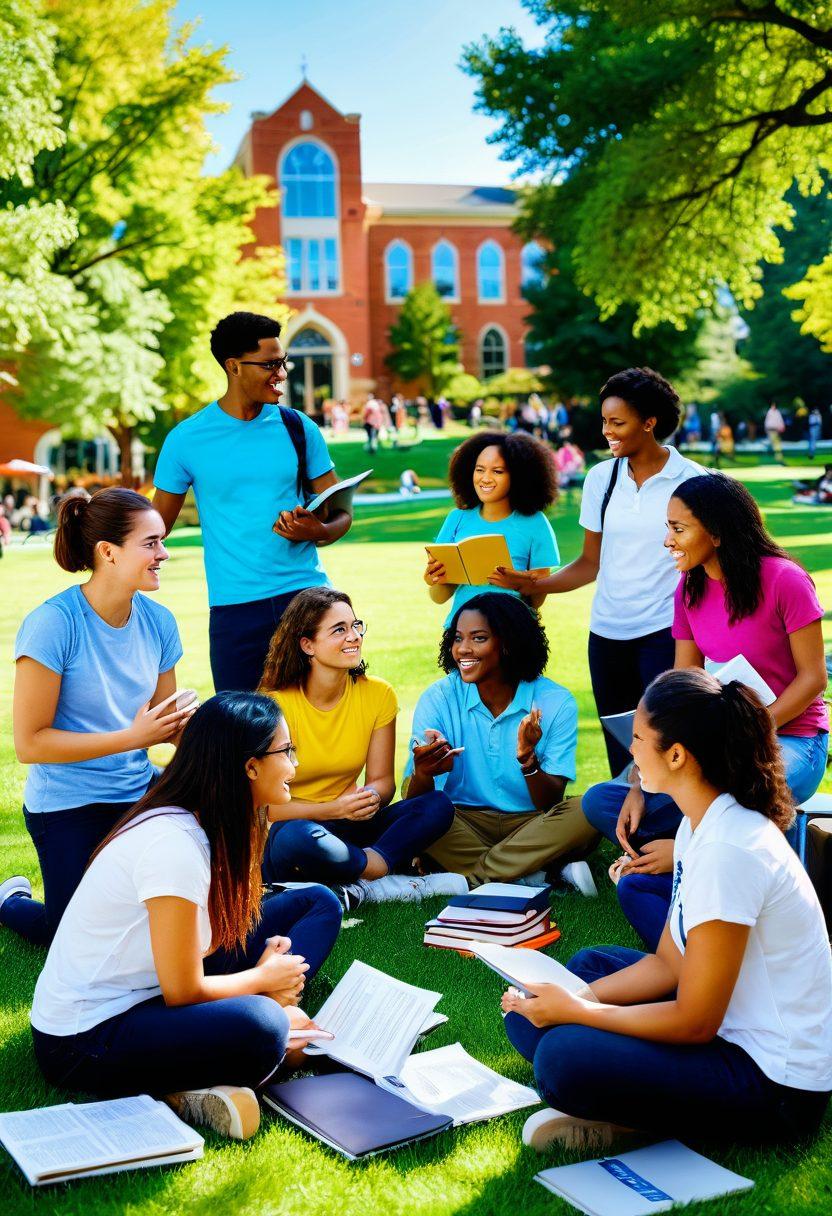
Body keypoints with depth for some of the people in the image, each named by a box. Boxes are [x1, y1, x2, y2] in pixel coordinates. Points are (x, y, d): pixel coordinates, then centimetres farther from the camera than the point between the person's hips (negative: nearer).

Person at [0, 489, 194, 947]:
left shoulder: (157, 621, -4)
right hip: (68, 807, -5)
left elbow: (167, 721, 5)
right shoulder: (52, 624, -22)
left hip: (137, 792, 5)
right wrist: (133, 737, -24)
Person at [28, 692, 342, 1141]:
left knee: (318, 902, 8)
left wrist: (263, 961, -6)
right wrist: (264, 979, -4)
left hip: (148, 995, 10)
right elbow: (183, 992, -20)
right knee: (259, 1027, -40)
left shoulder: (198, 825, 4)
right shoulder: (174, 844, -25)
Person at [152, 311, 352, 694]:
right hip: (233, 609, -1)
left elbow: (340, 512, 9)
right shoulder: (186, 440, 1)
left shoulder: (298, 428, 6)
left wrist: (318, 531, -13)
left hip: (306, 592, 1)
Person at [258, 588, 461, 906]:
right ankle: (396, 883, -21)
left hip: (347, 829, 5)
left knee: (437, 806, -18)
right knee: (297, 837, -40)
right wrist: (334, 809, -26)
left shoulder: (378, 694, -2)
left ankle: (359, 888, -30)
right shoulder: (277, 704, -15)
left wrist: (372, 796, -22)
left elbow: (382, 779, 2)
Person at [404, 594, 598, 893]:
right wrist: (422, 773, -36)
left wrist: (527, 759, -31)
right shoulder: (438, 698, -6)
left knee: (583, 813, -29)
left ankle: (463, 879, -24)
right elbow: (416, 802, -12)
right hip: (463, 825, 0)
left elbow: (551, 805, -11)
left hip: (531, 825, 0)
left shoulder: (555, 703, -8)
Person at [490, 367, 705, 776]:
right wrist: (536, 586, -3)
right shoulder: (601, 478, 8)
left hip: (665, 633, -4)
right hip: (607, 635, 4)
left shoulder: (690, 480, -3)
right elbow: (591, 562, 12)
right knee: (620, 755, 8)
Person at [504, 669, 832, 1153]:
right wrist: (577, 999, -2)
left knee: (563, 1057, -26)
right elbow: (668, 963, 10)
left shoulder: (727, 850, -26)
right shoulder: (702, 825, 5)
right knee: (591, 965, 20)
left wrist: (575, 1011, -14)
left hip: (778, 1085, -10)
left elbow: (694, 1023, -21)